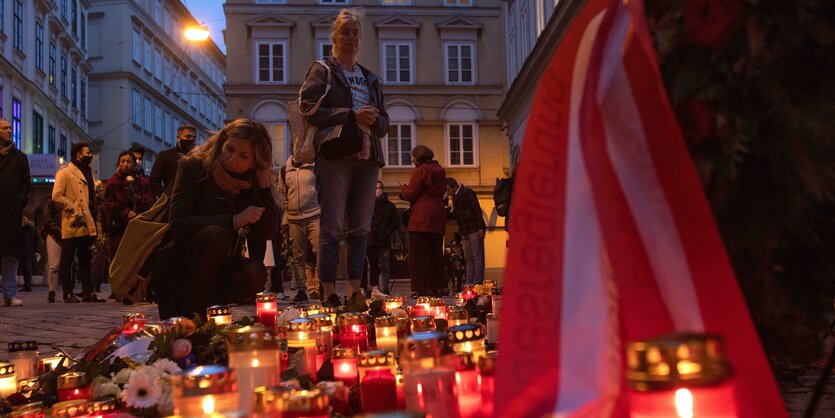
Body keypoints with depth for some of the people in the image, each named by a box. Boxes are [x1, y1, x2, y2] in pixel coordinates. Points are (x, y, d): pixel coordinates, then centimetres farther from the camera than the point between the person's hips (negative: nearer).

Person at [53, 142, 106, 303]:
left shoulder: (88, 172, 21)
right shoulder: (65, 172, -5)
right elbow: (56, 196, -15)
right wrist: (74, 209, -17)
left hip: (88, 224, 8)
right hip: (73, 224, -8)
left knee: (85, 259, 10)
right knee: (67, 260, 0)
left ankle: (88, 292, 13)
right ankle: (68, 294, 3)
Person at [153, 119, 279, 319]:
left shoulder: (251, 182, 3)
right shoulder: (193, 167, -8)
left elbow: (269, 232, -7)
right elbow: (178, 224, -20)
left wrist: (264, 183, -12)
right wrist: (234, 221, -26)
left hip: (214, 271, 4)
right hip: (175, 270, -4)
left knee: (255, 272, -26)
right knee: (215, 234, -32)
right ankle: (182, 318, -23)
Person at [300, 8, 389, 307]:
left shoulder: (370, 78, 24)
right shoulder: (321, 71, 9)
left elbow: (384, 122, 21)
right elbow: (309, 108, -6)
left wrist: (374, 120, -3)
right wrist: (352, 115, -12)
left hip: (366, 158, 6)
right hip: (335, 155, -5)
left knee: (360, 228, 2)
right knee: (333, 227, -10)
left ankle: (354, 292, 5)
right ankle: (329, 294, -10)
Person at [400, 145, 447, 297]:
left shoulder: (420, 171, -7)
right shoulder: (440, 171, 17)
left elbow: (410, 195, -11)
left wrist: (403, 188, 11)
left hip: (422, 218, -8)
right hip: (438, 217, 8)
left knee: (419, 255, -6)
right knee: (436, 254, 12)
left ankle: (420, 288, -10)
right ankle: (439, 287, 12)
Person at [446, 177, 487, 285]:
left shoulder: (467, 192, -6)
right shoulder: (456, 197, 19)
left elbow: (477, 210, -14)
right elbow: (455, 215, 23)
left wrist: (480, 228, -20)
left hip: (475, 231, -9)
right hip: (465, 232, 9)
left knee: (477, 258, -7)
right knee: (469, 260, 7)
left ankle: (477, 284, -9)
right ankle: (469, 284, 8)